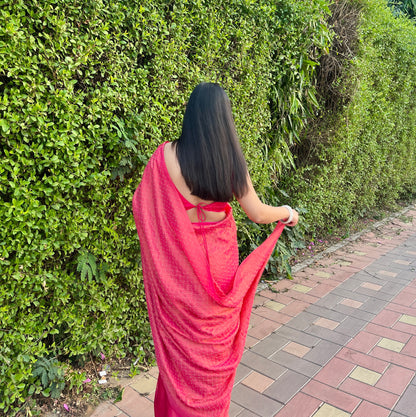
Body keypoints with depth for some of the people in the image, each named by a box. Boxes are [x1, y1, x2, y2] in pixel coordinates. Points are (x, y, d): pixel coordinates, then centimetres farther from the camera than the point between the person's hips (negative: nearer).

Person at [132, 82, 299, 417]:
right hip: (218, 259, 1)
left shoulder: (167, 156, -14)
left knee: (181, 341, 18)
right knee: (216, 340, 20)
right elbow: (258, 214, -6)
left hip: (179, 261, 0)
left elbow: (140, 205, -7)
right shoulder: (231, 160, -12)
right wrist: (286, 212, 14)